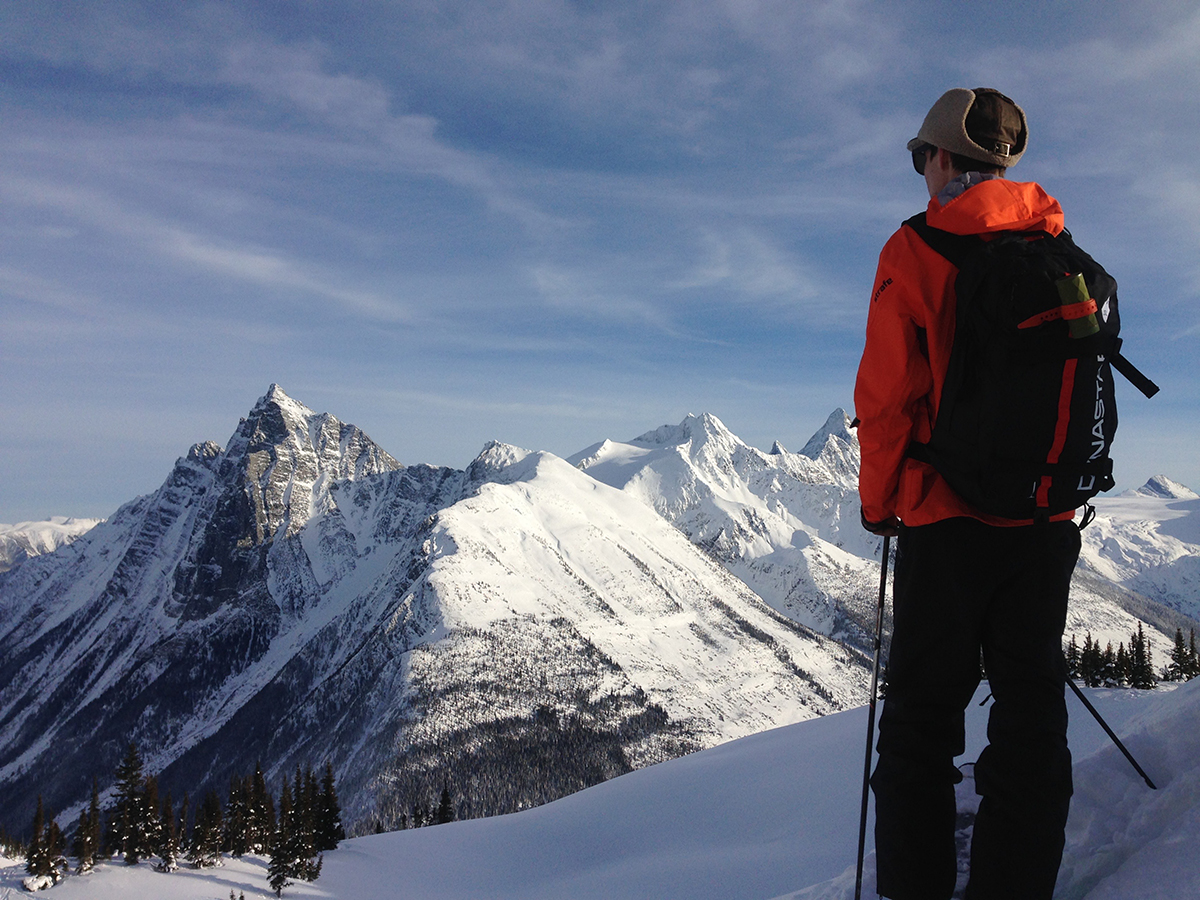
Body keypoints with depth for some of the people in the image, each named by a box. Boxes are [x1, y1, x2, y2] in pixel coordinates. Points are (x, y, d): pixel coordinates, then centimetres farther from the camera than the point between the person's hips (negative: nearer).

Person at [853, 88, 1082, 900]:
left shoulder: (916, 251, -6)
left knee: (922, 715, 7)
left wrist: (879, 499, 3)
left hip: (948, 516, -4)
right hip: (1048, 519, 4)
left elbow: (888, 392, -9)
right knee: (1031, 711, 10)